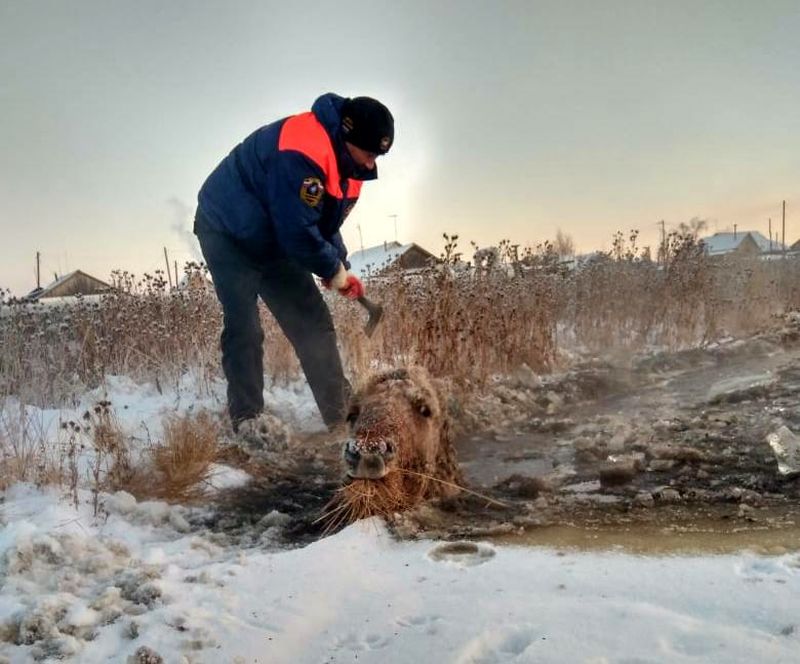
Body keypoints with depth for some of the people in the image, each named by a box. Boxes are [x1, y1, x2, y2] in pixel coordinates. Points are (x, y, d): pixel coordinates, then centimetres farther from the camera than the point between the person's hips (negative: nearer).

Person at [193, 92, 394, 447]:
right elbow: (298, 231, -33)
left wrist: (340, 269, -4)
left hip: (275, 241, 8)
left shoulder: (346, 164, -2)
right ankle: (248, 419, -2)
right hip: (228, 232, -8)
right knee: (244, 327, -13)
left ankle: (342, 413, 6)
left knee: (313, 321, 2)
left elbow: (325, 223, 8)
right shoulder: (302, 152, -33)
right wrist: (334, 270, -19)